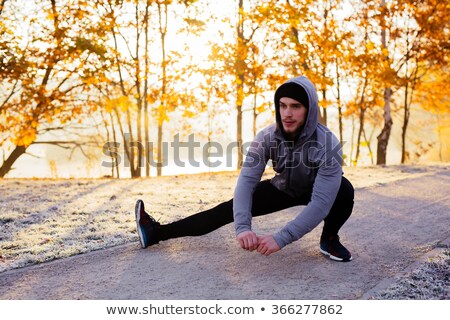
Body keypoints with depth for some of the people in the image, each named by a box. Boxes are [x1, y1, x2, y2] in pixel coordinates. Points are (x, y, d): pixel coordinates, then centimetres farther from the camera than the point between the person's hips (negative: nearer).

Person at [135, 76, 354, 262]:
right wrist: (242, 227, -50)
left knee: (344, 190, -35)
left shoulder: (327, 145, -37)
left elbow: (322, 201, -43)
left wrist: (281, 239, -52)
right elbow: (247, 180, -33)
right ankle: (157, 232, -4)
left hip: (316, 191, -2)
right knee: (228, 210, -9)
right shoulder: (266, 137, -27)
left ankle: (329, 240, -6)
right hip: (282, 188, 2)